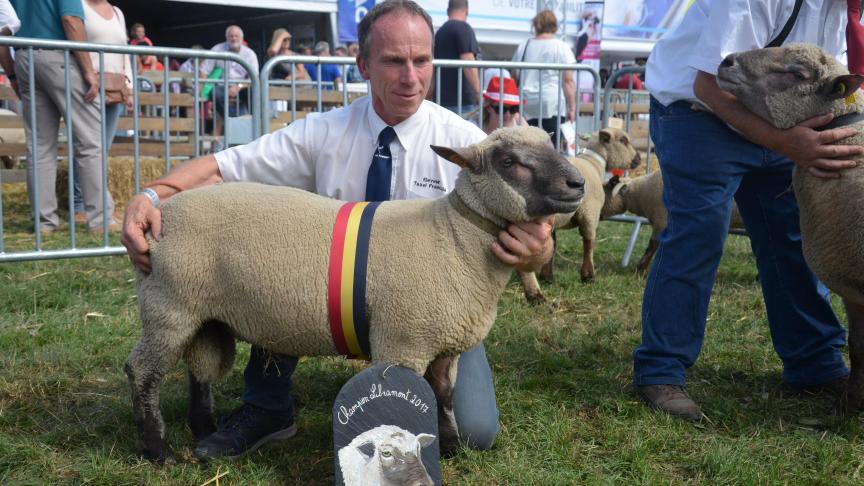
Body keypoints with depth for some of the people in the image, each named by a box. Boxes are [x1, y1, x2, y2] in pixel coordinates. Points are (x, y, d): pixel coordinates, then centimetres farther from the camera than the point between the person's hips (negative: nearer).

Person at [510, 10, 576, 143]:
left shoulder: (523, 46, 13)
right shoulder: (561, 47, 1)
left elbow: (514, 77, 17)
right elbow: (568, 81, -4)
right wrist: (572, 108, -1)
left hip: (526, 104, 4)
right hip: (552, 103, -4)